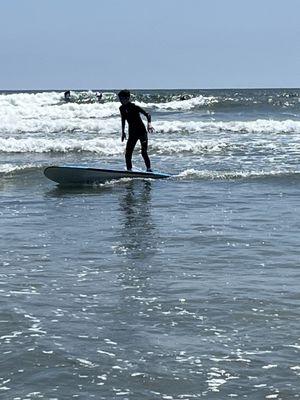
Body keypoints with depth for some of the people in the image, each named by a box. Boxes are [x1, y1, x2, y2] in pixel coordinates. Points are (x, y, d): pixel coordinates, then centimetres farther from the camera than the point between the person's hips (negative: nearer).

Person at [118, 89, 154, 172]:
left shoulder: (134, 107, -17)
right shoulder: (122, 108, 1)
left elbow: (147, 115, -20)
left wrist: (149, 124, -36)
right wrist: (123, 132, 20)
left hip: (141, 131, -6)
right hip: (132, 133, 6)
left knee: (144, 152, -13)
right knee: (128, 154, -1)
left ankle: (149, 169, -4)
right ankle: (129, 170, 8)